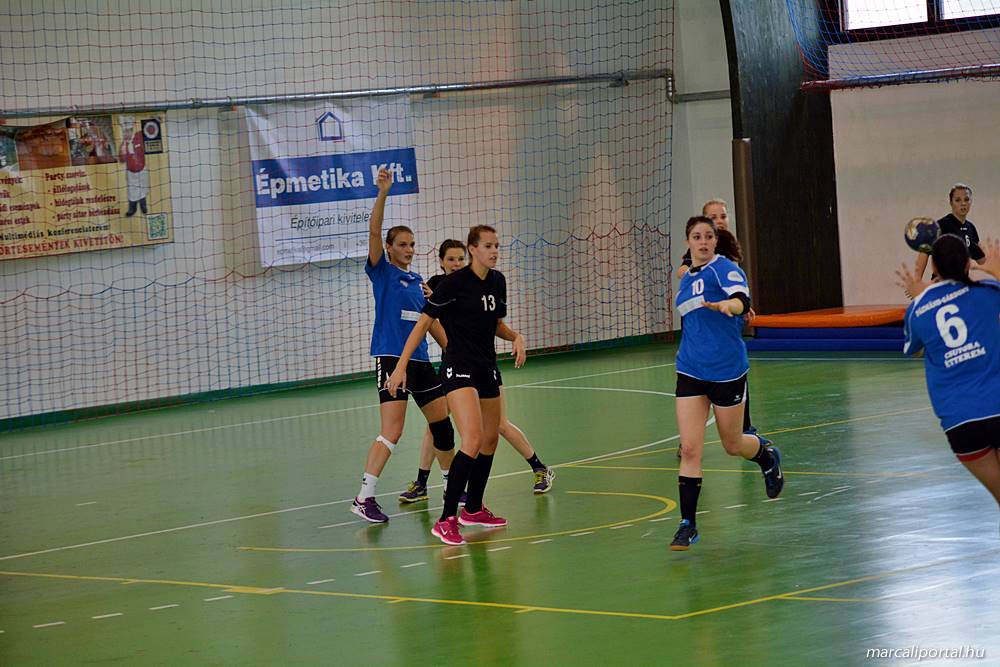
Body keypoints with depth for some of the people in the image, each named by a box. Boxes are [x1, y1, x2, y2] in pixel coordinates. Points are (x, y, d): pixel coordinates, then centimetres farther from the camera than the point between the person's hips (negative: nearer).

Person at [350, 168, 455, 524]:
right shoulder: (382, 272, -2)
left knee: (442, 424, 13)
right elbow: (374, 231, -16)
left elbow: (431, 321, 23)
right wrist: (382, 193, -27)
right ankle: (364, 498, -13)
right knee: (392, 432, -16)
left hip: (420, 360, 7)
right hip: (391, 358, -7)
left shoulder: (418, 280, 16)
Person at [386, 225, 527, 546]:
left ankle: (473, 510, 31)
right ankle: (446, 520, -21)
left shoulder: (497, 281, 8)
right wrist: (401, 366, -13)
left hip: (487, 368, 8)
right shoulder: (454, 282, -13)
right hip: (458, 368, -8)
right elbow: (423, 323, -10)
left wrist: (515, 337, 1)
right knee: (473, 440, -21)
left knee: (490, 440, 14)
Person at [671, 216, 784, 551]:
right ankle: (687, 525, -4)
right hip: (691, 371, 5)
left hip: (727, 369, -5)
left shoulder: (723, 268, -10)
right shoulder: (687, 279, 12)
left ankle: (767, 454, 46)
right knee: (690, 449, -6)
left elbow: (742, 298, -30)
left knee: (733, 445, 11)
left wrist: (729, 304, -49)